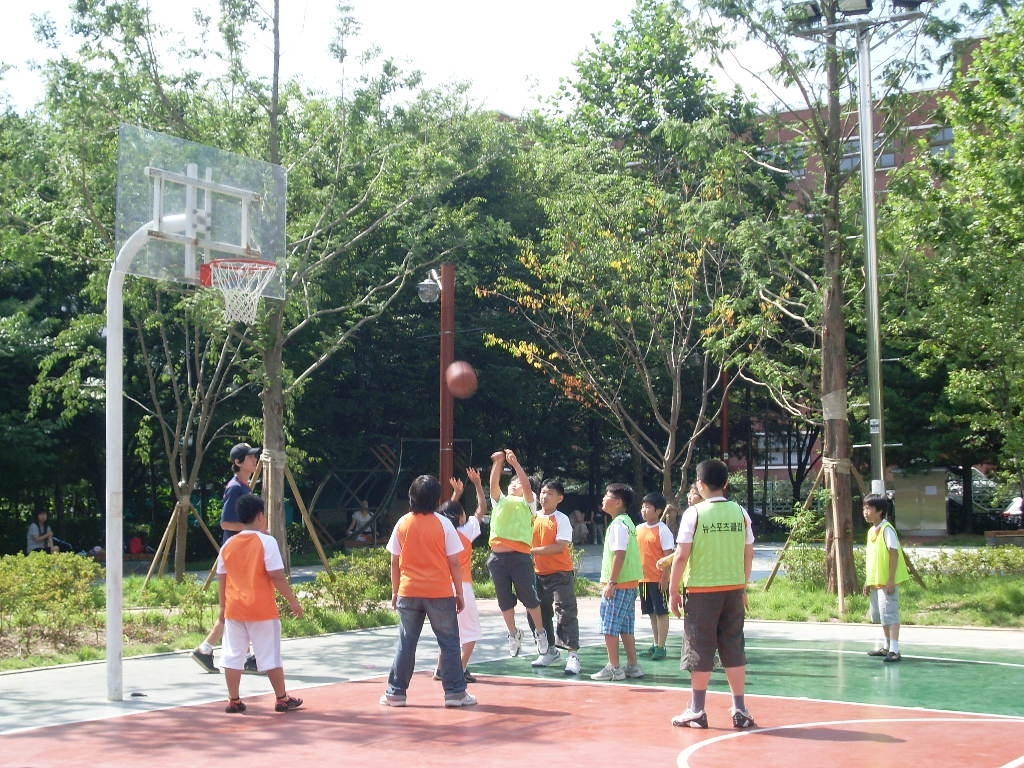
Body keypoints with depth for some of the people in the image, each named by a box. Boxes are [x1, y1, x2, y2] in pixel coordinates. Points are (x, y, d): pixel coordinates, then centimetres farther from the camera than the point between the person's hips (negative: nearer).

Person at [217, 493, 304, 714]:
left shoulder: (228, 546, 6)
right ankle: (282, 699, 13)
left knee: (233, 656, 9)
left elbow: (222, 579, 10)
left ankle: (234, 701, 11)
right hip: (262, 610, -4)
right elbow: (277, 576, -13)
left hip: (234, 610, 4)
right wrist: (293, 601, -5)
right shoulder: (266, 542, -10)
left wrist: (223, 607, 20)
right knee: (270, 656, 4)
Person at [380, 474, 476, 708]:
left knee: (406, 643, 10)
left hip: (408, 593, 3)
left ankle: (395, 693, 11)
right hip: (440, 593, -3)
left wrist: (395, 591, 15)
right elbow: (454, 563, -5)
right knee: (449, 643, 6)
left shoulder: (403, 524, 1)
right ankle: (455, 692, 5)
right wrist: (460, 593, 2)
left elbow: (395, 562, 5)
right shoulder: (443, 524, -7)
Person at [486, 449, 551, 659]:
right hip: (497, 556, 3)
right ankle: (513, 634, 26)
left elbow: (527, 485, -7)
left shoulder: (527, 503, 10)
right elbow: (493, 484, 2)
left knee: (529, 597, 0)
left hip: (519, 556, -3)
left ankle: (540, 633, 16)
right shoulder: (500, 501, 18)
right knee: (504, 599, 10)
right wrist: (498, 463, -9)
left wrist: (515, 463, -13)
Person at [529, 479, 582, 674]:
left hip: (561, 574, -7)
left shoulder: (562, 519, -9)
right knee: (538, 613, 12)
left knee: (566, 613, -9)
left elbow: (560, 547, -19)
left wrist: (534, 550, -20)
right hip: (539, 573, 7)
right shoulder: (533, 517, 7)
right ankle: (550, 651, 26)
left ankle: (573, 654, -9)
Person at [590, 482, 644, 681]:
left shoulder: (618, 524, -14)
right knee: (625, 628, 13)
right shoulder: (627, 522, 16)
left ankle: (614, 668, -2)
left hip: (618, 583, -10)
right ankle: (632, 666, 15)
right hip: (630, 582, 10)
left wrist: (611, 582, -21)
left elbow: (619, 554, -21)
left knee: (609, 628, -4)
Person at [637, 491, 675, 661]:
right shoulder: (639, 529, 10)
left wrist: (665, 578, -16)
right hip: (643, 578, 7)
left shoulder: (663, 530, -11)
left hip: (658, 579, -7)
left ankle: (661, 647, 2)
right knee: (652, 613, 14)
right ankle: (656, 644, 23)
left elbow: (668, 555, -12)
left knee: (661, 612, -1)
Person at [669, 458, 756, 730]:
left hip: (701, 590, -4)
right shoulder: (740, 512, 3)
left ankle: (696, 711, 10)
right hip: (733, 589, 4)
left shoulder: (694, 513, -9)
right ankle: (740, 710, 14)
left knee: (700, 652, 4)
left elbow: (681, 556, -10)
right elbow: (749, 554, 8)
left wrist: (673, 590, -1)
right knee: (734, 651, 11)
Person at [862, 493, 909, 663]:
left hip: (887, 582, -10)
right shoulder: (871, 531, 14)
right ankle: (886, 646, 29)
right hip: (875, 582, 10)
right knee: (880, 615, 17)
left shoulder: (887, 529, -13)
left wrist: (891, 579, -21)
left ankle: (894, 650, -14)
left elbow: (894, 553, -18)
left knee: (890, 614, -12)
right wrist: (868, 581, 16)